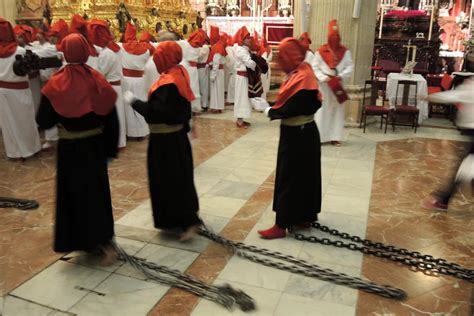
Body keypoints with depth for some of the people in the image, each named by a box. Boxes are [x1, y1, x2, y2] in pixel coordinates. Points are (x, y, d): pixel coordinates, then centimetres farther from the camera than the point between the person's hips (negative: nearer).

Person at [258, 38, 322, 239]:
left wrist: (269, 111, -8)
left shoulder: (301, 78, -22)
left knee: (289, 179, -2)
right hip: (302, 133, 10)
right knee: (304, 176, 17)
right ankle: (304, 217, 30)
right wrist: (272, 107, -2)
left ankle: (281, 225, 8)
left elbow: (289, 109, -25)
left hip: (297, 136, -10)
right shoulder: (301, 72, 9)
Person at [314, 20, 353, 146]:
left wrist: (341, 76, -16)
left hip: (338, 85, 3)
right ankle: (319, 136, 3)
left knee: (337, 110, 5)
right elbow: (315, 68, -5)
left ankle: (335, 137, 10)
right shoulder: (321, 51, -4)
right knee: (322, 110, -2)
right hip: (324, 85, -3)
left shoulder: (345, 51, 4)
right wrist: (324, 78, -18)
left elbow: (350, 66, 0)